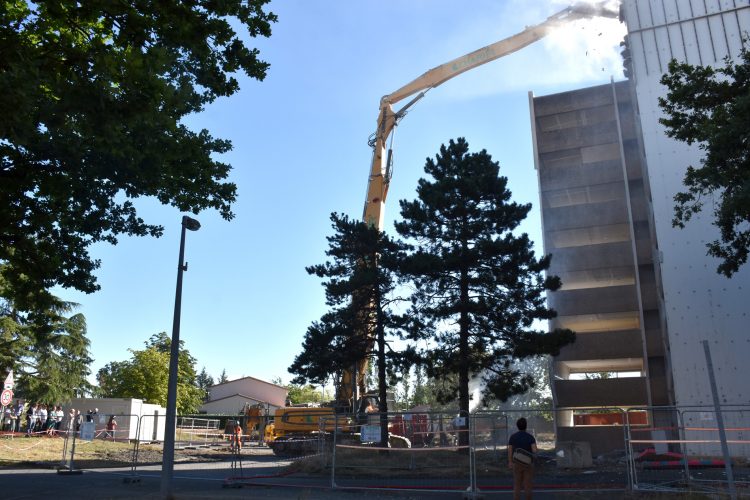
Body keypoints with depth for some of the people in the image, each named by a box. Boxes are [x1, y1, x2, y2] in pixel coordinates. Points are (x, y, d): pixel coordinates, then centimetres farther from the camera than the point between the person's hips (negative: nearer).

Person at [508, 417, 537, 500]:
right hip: (528, 463, -1)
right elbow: (535, 451, -19)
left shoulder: (512, 437, -5)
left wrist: (510, 462, 13)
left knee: (517, 486, 8)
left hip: (517, 463, 1)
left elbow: (509, 451, -2)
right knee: (528, 485, 9)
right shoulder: (530, 437, -10)